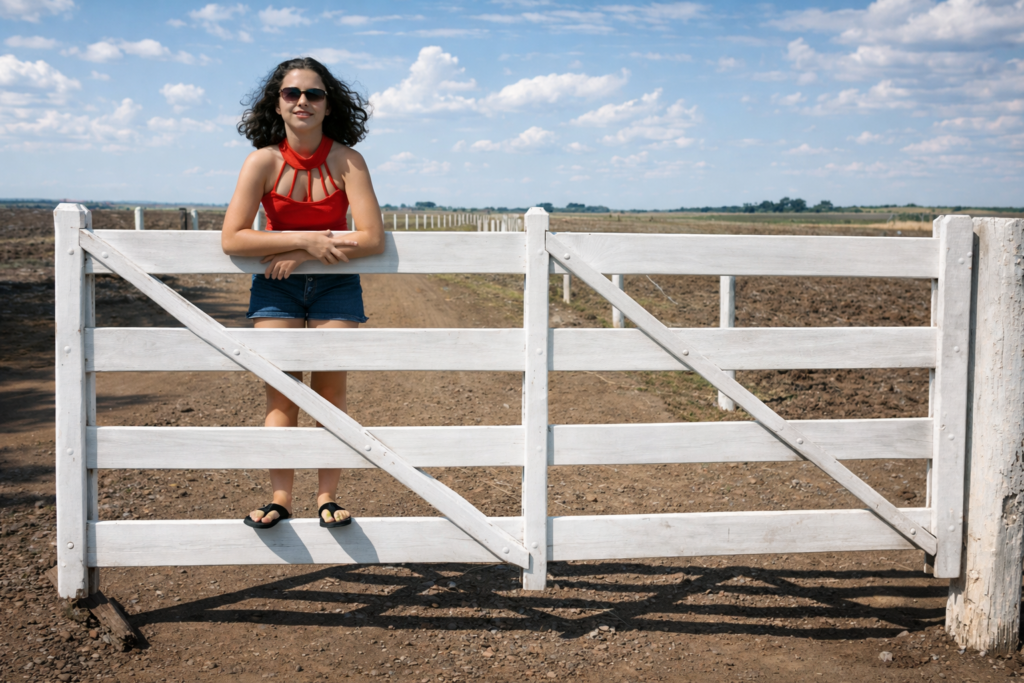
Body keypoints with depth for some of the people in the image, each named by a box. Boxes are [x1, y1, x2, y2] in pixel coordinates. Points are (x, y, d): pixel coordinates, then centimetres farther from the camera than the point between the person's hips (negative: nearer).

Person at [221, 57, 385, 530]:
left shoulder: (346, 161, -14)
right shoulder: (264, 161, -13)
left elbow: (372, 239, -21)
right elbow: (232, 239, -19)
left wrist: (301, 255, -22)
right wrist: (305, 239, -25)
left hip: (335, 283, 0)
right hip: (276, 285, 0)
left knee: (330, 390, 0)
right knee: (281, 394, -4)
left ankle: (327, 497, 8)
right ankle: (280, 498, 1)